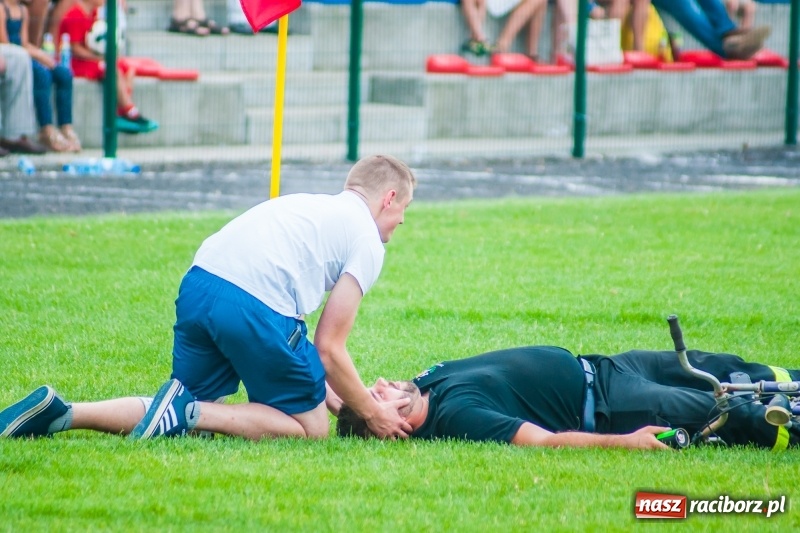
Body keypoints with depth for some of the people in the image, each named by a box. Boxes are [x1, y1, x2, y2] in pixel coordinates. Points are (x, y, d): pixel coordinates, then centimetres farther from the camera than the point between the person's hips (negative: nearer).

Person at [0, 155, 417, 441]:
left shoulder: (311, 207, 32)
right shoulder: (367, 242, 8)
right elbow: (329, 348, 4)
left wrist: (322, 387, 32)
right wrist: (372, 413, 15)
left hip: (197, 286, 8)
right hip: (254, 304, -8)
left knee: (180, 416, 19)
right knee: (311, 426, 8)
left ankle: (58, 412, 0)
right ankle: (192, 412, -12)